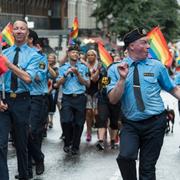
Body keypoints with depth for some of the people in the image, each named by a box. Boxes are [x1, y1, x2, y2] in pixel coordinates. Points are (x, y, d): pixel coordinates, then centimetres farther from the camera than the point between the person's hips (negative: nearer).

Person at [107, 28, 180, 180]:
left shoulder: (156, 66, 1)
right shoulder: (115, 69, -1)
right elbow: (113, 99, -7)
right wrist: (122, 78, -20)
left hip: (155, 123, 1)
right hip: (130, 124, -1)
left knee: (148, 167, 5)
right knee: (126, 156, -25)